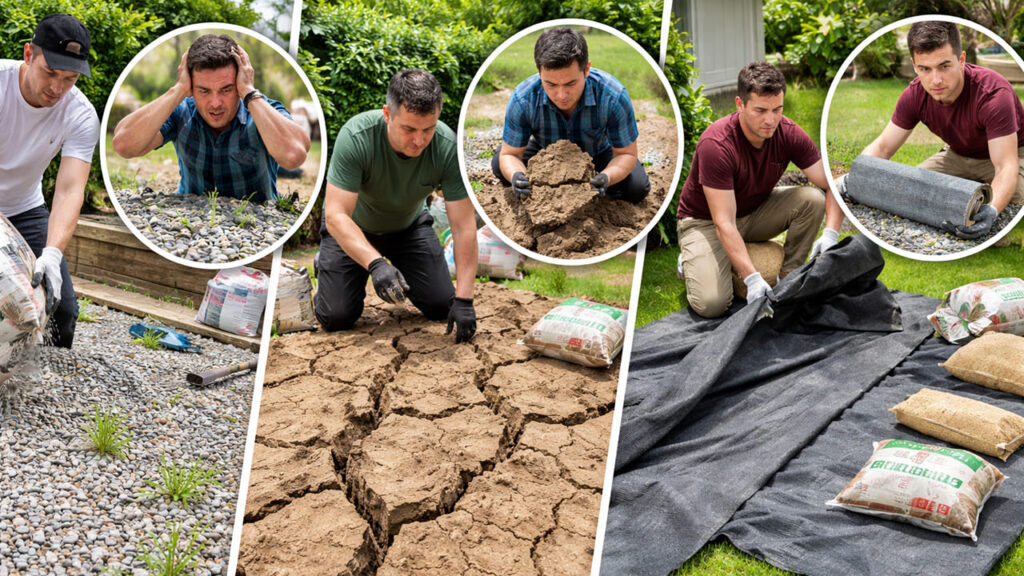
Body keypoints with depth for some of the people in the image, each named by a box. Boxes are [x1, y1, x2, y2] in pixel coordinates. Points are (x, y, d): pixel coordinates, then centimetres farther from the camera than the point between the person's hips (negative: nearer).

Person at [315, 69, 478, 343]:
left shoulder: (447, 147, -30)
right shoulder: (355, 136, -35)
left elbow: (464, 227, -26)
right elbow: (336, 216, -35)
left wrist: (464, 299, -31)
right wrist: (375, 264, -50)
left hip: (409, 225, 2)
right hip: (353, 227, -2)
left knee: (441, 306, -8)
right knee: (337, 317, -12)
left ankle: (401, 270, 23)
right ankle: (325, 267, 20)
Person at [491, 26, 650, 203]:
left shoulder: (614, 97, -36)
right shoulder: (522, 100, -33)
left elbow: (626, 154, -24)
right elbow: (509, 154, -21)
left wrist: (606, 178, -48)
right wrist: (516, 175, -46)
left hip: (598, 152, 0)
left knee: (637, 188, -23)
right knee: (499, 165, -21)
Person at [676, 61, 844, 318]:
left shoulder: (788, 133, -17)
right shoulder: (716, 144, -32)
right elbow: (724, 223, -33)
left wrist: (831, 233, -32)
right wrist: (752, 278, -41)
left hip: (755, 211, 5)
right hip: (705, 220, -5)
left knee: (812, 199, -21)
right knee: (711, 303, -25)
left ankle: (789, 276, -4)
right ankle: (690, 261, 8)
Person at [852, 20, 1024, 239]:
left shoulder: (994, 94, -35)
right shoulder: (915, 94, -20)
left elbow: (1006, 166, -38)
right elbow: (882, 148, -13)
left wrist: (992, 209, -59)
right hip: (959, 154, 5)